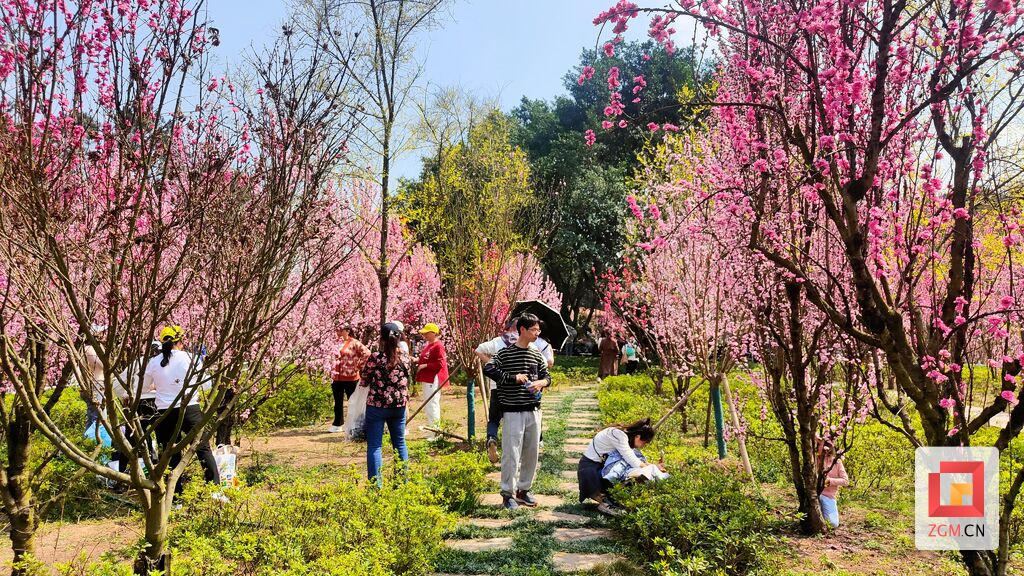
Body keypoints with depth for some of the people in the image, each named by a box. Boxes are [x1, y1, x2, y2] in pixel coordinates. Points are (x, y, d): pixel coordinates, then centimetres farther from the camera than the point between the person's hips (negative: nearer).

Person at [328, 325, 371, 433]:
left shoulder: (354, 343, -8)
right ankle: (337, 424, 24)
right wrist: (332, 375, 13)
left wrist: (358, 366, -13)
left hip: (350, 378, -6)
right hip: (336, 378, 6)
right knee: (338, 402, 14)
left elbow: (366, 353, -17)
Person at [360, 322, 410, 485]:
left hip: (377, 406, -4)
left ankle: (376, 484, -2)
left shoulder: (375, 358, -13)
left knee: (374, 446, 2)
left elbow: (364, 381, -2)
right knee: (400, 443, 15)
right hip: (399, 406, 4)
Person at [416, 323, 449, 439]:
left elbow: (440, 364, -21)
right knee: (427, 406, 17)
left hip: (433, 380, -11)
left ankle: (435, 433, -3)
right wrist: (419, 361, 8)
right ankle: (431, 430, 28)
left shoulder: (438, 346, -15)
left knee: (432, 406, -9)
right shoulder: (428, 345, 15)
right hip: (427, 379, 11)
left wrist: (425, 365, -19)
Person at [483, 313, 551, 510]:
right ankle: (507, 494, 8)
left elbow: (547, 376, 17)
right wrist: (513, 377, -17)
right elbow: (488, 369, -15)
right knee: (511, 453, -5)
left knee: (532, 452, 11)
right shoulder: (505, 353, -6)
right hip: (513, 411, -5)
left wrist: (541, 383, -6)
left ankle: (523, 490, 26)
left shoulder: (537, 354, 9)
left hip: (533, 411, 6)